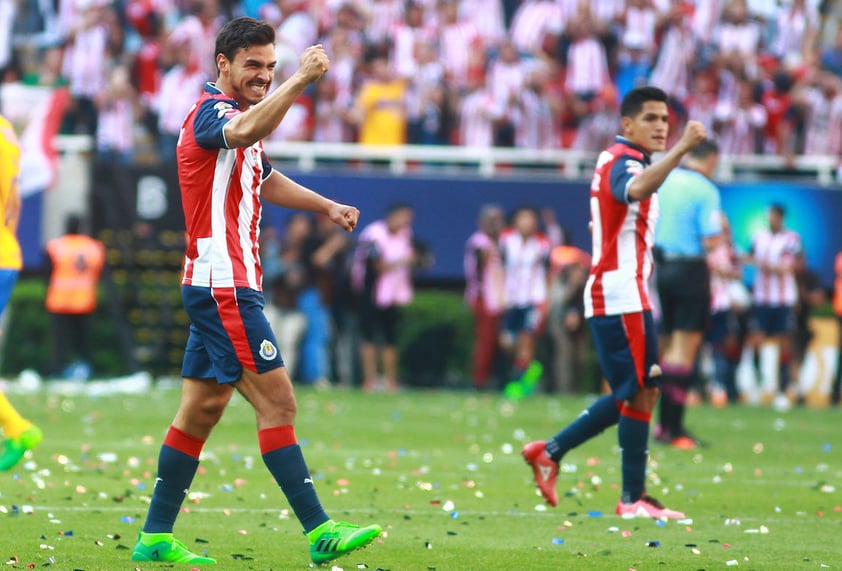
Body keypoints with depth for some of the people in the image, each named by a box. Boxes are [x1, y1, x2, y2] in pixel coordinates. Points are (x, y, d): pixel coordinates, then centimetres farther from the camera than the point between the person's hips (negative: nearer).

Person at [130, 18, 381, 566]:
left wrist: (327, 206, 28)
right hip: (223, 285, -11)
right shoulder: (212, 111, -13)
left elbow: (263, 178, 37)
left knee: (202, 409, 10)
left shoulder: (234, 113, 19)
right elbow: (243, 133, -39)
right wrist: (300, 80, -44)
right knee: (277, 400, -13)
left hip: (223, 287, 11)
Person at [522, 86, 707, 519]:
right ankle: (633, 499, -5)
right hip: (622, 298, -10)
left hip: (610, 297, 10)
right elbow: (637, 189, -39)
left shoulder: (616, 161, 18)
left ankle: (549, 451, 17)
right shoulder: (623, 160, -13)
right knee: (641, 393, -8)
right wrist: (681, 149, -49)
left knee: (632, 394, 15)